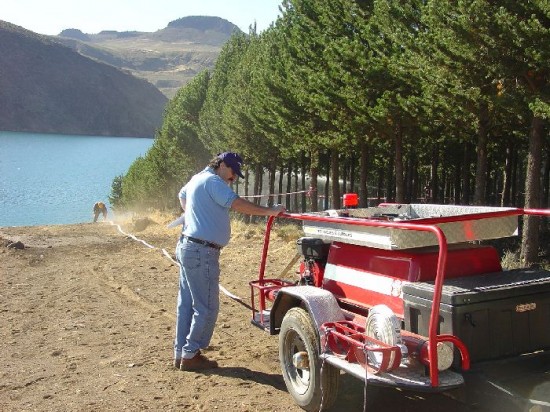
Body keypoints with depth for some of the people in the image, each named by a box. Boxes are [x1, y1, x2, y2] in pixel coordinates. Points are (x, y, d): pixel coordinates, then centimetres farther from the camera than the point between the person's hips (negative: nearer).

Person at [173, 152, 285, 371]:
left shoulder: (197, 179, 19)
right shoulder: (212, 181, -13)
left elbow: (182, 195, 39)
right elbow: (237, 204, -24)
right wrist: (269, 211, -22)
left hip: (187, 246, 11)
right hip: (202, 252, -11)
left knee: (186, 303, 14)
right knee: (206, 307, -3)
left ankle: (181, 353, 21)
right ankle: (190, 355, 4)